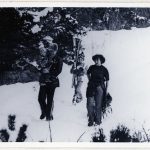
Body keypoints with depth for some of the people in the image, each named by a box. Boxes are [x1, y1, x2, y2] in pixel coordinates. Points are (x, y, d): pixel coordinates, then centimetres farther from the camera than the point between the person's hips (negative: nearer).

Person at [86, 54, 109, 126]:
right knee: (89, 104, -2)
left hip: (99, 88, -2)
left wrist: (106, 89, 4)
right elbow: (88, 74, 30)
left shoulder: (104, 69, 4)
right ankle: (91, 120, 9)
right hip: (91, 88, 2)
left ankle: (98, 120, 7)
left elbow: (107, 81, 8)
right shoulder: (92, 67, 10)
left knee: (98, 105, -2)